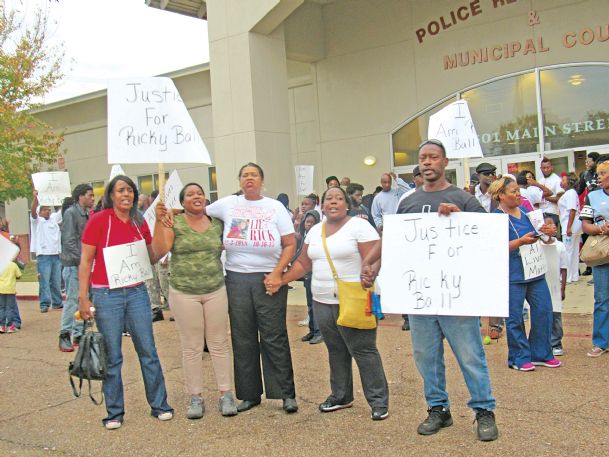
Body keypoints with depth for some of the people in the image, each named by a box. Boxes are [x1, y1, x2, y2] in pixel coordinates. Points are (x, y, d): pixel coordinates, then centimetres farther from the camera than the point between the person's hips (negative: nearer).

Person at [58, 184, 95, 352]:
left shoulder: (86, 213, 14)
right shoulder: (71, 213, -9)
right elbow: (69, 241, -15)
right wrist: (81, 259, -17)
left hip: (84, 264, 8)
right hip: (73, 264, -8)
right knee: (72, 299, -7)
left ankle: (79, 334, 16)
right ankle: (64, 335, 0)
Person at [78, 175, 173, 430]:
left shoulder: (139, 223, 7)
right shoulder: (98, 220, -6)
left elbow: (151, 258, 14)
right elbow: (85, 261, -4)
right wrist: (84, 298, -8)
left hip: (136, 293, 4)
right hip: (106, 294, -4)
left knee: (148, 351, 6)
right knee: (112, 356, 4)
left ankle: (159, 404, 18)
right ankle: (114, 412, 16)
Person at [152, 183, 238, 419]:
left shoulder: (216, 224, 7)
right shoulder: (174, 223, -2)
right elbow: (159, 250, -15)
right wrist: (159, 221, -23)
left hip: (216, 291, 3)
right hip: (184, 293, -2)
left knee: (219, 344, 6)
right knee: (192, 348, 5)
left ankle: (226, 394, 16)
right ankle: (195, 397, 17)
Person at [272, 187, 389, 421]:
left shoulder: (359, 226, -7)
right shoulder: (315, 231, 13)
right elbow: (303, 263, 16)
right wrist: (280, 281, 6)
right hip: (322, 302, 6)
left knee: (363, 351, -3)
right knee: (336, 351, 15)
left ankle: (379, 401, 7)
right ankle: (341, 396, 28)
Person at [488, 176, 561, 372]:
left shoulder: (524, 211, 12)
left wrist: (543, 232, 5)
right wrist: (521, 241, -24)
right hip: (512, 275, -7)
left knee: (543, 310, 9)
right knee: (515, 318, 2)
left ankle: (541, 354, 23)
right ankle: (519, 358, 17)